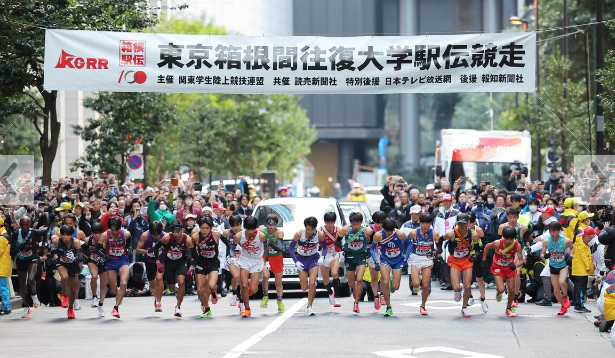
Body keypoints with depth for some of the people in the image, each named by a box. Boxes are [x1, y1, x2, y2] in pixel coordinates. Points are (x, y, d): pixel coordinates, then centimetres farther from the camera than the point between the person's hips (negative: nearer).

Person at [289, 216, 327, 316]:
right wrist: (296, 261, -23)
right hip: (301, 259, 0)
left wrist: (322, 257, -21)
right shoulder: (299, 234, -21)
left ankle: (309, 307, -7)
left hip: (313, 259, 0)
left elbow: (324, 247, -1)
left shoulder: (320, 235, -18)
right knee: (304, 288, 1)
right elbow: (291, 248, -12)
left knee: (312, 283, -17)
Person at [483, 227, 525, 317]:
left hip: (510, 267, 2)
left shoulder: (517, 245, -26)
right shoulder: (497, 243, -29)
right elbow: (487, 247, -8)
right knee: (501, 290, -15)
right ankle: (498, 293, 25)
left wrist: (516, 265, -43)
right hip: (498, 267, -2)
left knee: (512, 290, 5)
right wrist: (484, 260, 0)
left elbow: (521, 261, -22)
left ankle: (509, 308, 31)